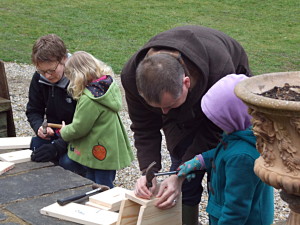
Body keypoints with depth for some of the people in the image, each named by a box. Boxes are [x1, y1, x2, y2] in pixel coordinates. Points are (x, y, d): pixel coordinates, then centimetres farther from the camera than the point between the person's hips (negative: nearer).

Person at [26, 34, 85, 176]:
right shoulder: (39, 78, -2)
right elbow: (33, 111, 9)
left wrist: (57, 147, -33)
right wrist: (39, 127, -17)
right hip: (54, 134, 5)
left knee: (68, 162, -33)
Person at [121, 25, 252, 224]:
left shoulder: (220, 73, -42)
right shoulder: (133, 76, -32)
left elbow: (213, 133, -30)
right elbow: (145, 129, -18)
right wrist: (148, 172, -31)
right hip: (182, 116, 3)